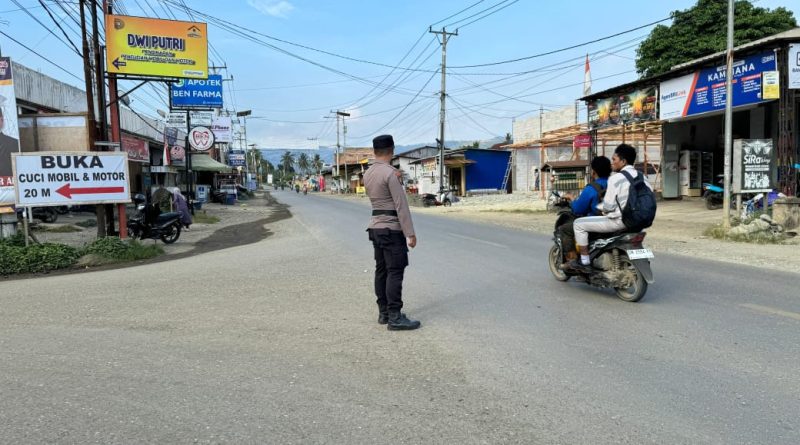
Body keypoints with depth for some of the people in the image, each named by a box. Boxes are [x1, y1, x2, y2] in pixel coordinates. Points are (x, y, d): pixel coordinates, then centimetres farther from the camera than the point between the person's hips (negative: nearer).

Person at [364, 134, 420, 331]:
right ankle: (395, 318, -7)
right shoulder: (390, 173, -16)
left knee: (382, 270, 11)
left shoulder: (368, 173, 10)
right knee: (395, 272, -7)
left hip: (376, 226, 9)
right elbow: (401, 205, -19)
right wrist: (410, 233, -17)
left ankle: (384, 312, 17)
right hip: (392, 228, -9)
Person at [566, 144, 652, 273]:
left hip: (619, 221, -9)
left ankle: (585, 263, -1)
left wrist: (604, 212, 7)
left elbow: (608, 206, -16)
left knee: (579, 224, -1)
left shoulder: (616, 178, -14)